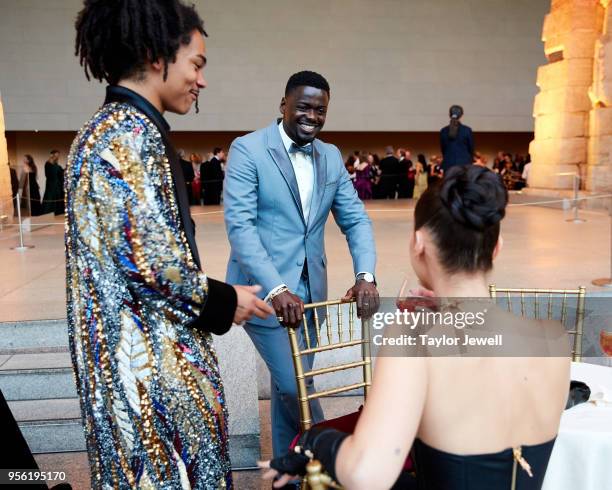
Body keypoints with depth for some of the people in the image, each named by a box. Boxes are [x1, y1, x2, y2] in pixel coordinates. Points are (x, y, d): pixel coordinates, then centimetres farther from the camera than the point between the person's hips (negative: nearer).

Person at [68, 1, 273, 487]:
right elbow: (149, 260, -25)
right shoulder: (132, 133, -19)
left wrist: (213, 296, 15)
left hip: (135, 349, 10)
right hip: (152, 358, -10)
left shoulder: (109, 128, 12)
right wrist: (223, 300, -9)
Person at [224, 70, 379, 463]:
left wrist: (365, 275, -12)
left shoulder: (331, 156, 8)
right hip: (263, 289, -5)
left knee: (291, 385, 17)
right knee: (293, 384, -5)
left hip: (309, 290, 6)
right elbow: (240, 224, -18)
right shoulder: (248, 149, -10)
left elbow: (355, 219, 6)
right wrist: (276, 289, -28)